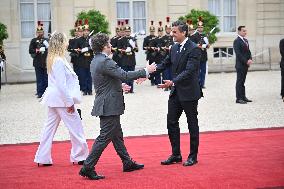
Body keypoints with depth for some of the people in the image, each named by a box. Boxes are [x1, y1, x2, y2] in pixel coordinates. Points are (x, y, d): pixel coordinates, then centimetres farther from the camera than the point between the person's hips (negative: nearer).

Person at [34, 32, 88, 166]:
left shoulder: (52, 59, 12)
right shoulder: (59, 61, -18)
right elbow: (62, 85, -21)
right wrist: (69, 102, -18)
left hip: (54, 99, 10)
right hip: (62, 99, -10)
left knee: (50, 128, 11)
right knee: (75, 126, 2)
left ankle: (42, 158, 14)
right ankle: (79, 156, 11)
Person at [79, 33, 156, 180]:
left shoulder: (95, 61, 11)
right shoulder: (105, 62, -20)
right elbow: (125, 75, -24)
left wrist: (120, 86, 21)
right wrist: (146, 71, -16)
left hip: (106, 104, 11)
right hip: (109, 106, -11)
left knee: (117, 135, 18)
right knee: (105, 137, -6)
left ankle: (127, 163, 30)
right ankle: (88, 167, -4)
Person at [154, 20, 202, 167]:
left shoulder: (194, 49, -16)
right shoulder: (174, 48, 9)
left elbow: (189, 71, -24)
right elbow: (165, 63, 15)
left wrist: (173, 82, -34)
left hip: (189, 93, -8)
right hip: (176, 92, 8)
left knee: (192, 124, 5)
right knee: (171, 122, 8)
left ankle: (193, 156, 16)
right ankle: (176, 154, 19)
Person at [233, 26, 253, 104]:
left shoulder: (246, 40, 16)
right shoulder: (237, 41, -11)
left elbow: (248, 51, 17)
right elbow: (238, 54, -16)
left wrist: (250, 59, -1)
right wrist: (246, 61, -16)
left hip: (246, 64, 8)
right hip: (240, 65, -8)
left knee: (242, 81, 12)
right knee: (239, 81, -4)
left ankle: (243, 97, 16)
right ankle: (239, 98, -2)